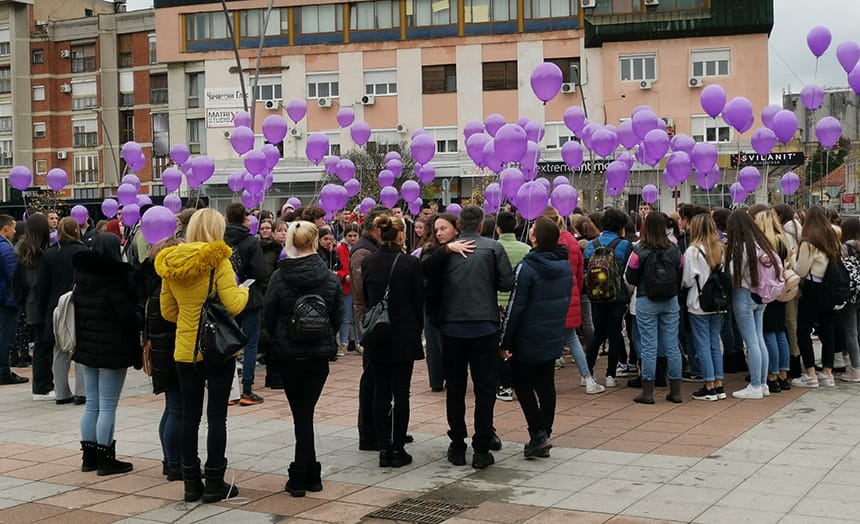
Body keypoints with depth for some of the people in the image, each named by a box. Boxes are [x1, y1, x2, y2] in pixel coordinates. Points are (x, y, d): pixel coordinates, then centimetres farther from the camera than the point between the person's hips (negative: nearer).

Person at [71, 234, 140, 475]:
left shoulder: (82, 277, 7)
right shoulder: (116, 279, -16)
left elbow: (77, 310, 13)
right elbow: (128, 316, -16)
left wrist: (81, 341, 18)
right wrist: (135, 349, -5)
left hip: (86, 348, 7)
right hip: (112, 351, -7)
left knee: (92, 404, 14)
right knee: (108, 407, -1)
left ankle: (89, 457, 19)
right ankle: (105, 460, 3)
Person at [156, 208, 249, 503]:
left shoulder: (170, 262, 3)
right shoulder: (217, 260, -13)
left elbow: (167, 311, 9)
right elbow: (233, 305, -18)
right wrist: (244, 292, 2)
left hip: (185, 350, 5)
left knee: (190, 416, 11)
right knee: (217, 417, 3)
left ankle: (191, 482, 17)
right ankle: (214, 483, 8)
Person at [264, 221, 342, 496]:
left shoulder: (279, 277, -8)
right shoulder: (330, 278, -5)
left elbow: (268, 315, -2)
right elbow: (338, 317, 1)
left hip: (287, 353, -1)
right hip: (319, 352, 1)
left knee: (300, 415, 9)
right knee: (305, 414, 8)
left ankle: (309, 476, 12)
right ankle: (301, 477, 7)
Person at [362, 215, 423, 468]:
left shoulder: (367, 263, 1)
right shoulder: (410, 263, -10)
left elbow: (365, 299, 8)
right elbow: (419, 301, -3)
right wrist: (417, 331, 9)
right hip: (404, 337, -3)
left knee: (380, 392, 8)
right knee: (401, 393, 2)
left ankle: (384, 449, 11)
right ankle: (398, 449, 5)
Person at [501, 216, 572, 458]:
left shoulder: (527, 268, -19)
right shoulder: (566, 266, 2)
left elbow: (515, 307, -17)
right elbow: (567, 299, 11)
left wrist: (505, 342, -11)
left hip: (528, 340, -6)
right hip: (554, 338, 6)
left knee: (523, 384, 7)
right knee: (546, 386, 12)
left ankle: (538, 433, -2)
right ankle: (544, 436, 17)